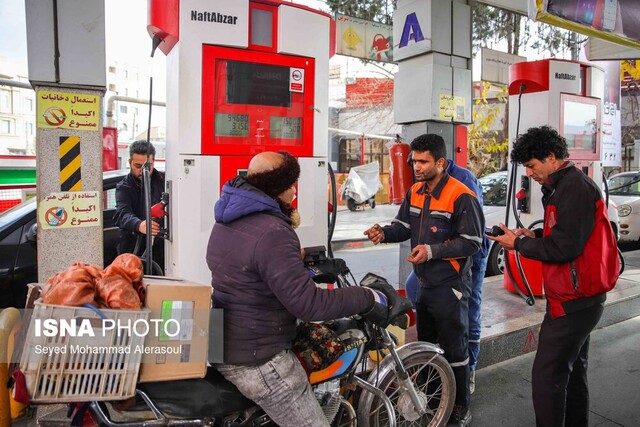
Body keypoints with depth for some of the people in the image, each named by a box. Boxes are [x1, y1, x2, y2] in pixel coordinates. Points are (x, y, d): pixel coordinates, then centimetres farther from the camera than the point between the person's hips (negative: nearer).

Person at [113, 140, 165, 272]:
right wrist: (138, 225, -38)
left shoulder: (163, 181, 7)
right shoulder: (124, 187, 2)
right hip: (132, 250, 0)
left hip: (161, 248, 1)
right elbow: (122, 214, -17)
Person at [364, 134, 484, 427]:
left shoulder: (462, 197, -17)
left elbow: (472, 242, -17)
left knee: (454, 348, 4)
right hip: (424, 282, 8)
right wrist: (384, 232, -12)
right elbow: (403, 226, 9)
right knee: (425, 344, 21)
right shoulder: (414, 193, 7)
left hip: (450, 286, -8)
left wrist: (432, 250, -26)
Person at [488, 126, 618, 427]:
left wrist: (518, 243, -13)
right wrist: (534, 235, 6)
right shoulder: (564, 185, 13)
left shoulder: (574, 187, -19)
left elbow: (563, 247, -24)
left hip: (572, 300, -11)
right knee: (572, 370, 22)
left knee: (547, 376, -6)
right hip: (577, 298, 11)